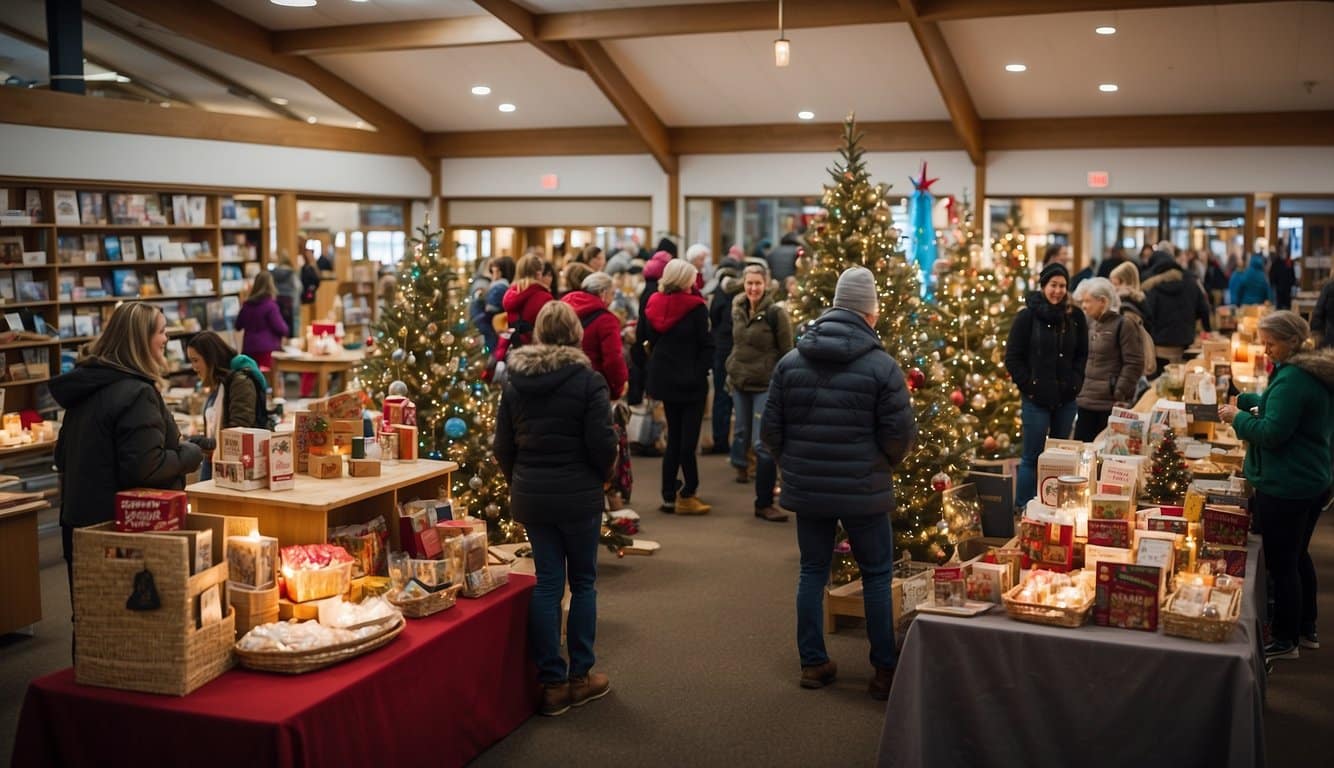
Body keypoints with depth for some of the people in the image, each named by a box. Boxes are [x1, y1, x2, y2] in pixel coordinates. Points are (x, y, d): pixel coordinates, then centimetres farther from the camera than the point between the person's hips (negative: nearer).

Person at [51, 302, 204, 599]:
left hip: (80, 520, 9)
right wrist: (190, 454, -8)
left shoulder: (86, 385, 10)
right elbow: (145, 468, -25)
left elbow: (63, 457, 18)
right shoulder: (137, 394, -19)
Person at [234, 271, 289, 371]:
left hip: (249, 348, 6)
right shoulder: (270, 305, -13)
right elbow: (280, 328, -12)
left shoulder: (247, 304, 6)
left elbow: (238, 326, 16)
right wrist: (286, 330, 9)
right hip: (267, 349, -6)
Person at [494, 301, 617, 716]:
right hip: (578, 496, -4)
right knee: (583, 582, 12)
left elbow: (502, 446, 4)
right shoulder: (587, 381, -12)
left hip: (531, 496, 4)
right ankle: (580, 677, 19)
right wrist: (596, 477, 6)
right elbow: (602, 444, -14)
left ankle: (552, 682, 13)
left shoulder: (515, 382, 1)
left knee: (546, 583, 10)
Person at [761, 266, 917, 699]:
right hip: (864, 491, -3)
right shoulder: (882, 366, -12)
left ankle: (813, 663, 22)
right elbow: (901, 436, -11)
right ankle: (884, 671, 17)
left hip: (806, 488, 3)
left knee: (813, 571, 16)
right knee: (877, 575, 11)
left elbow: (770, 429, 1)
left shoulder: (790, 362, -1)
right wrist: (886, 463, 11)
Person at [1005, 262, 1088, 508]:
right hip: (1036, 399, -4)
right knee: (1032, 458, -2)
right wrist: (1029, 386, -8)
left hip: (1066, 398, 4)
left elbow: (1082, 354, 15)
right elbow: (1013, 358, -3)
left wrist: (1074, 382, 1)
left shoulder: (1075, 317, 6)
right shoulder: (1028, 316, -5)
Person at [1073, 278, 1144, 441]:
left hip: (1110, 404, -8)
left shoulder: (1125, 324, -10)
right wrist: (1080, 388, 15)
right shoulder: (1093, 324, 13)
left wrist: (1120, 395, -16)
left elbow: (1134, 364, -13)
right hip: (1087, 401, 8)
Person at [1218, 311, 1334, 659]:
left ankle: (1286, 641, 12)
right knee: (1298, 555, 22)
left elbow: (1272, 432, -24)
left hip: (1283, 487, -10)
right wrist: (1245, 401, 11)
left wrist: (1238, 417, -10)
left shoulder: (1292, 378, -22)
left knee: (1281, 564, 1)